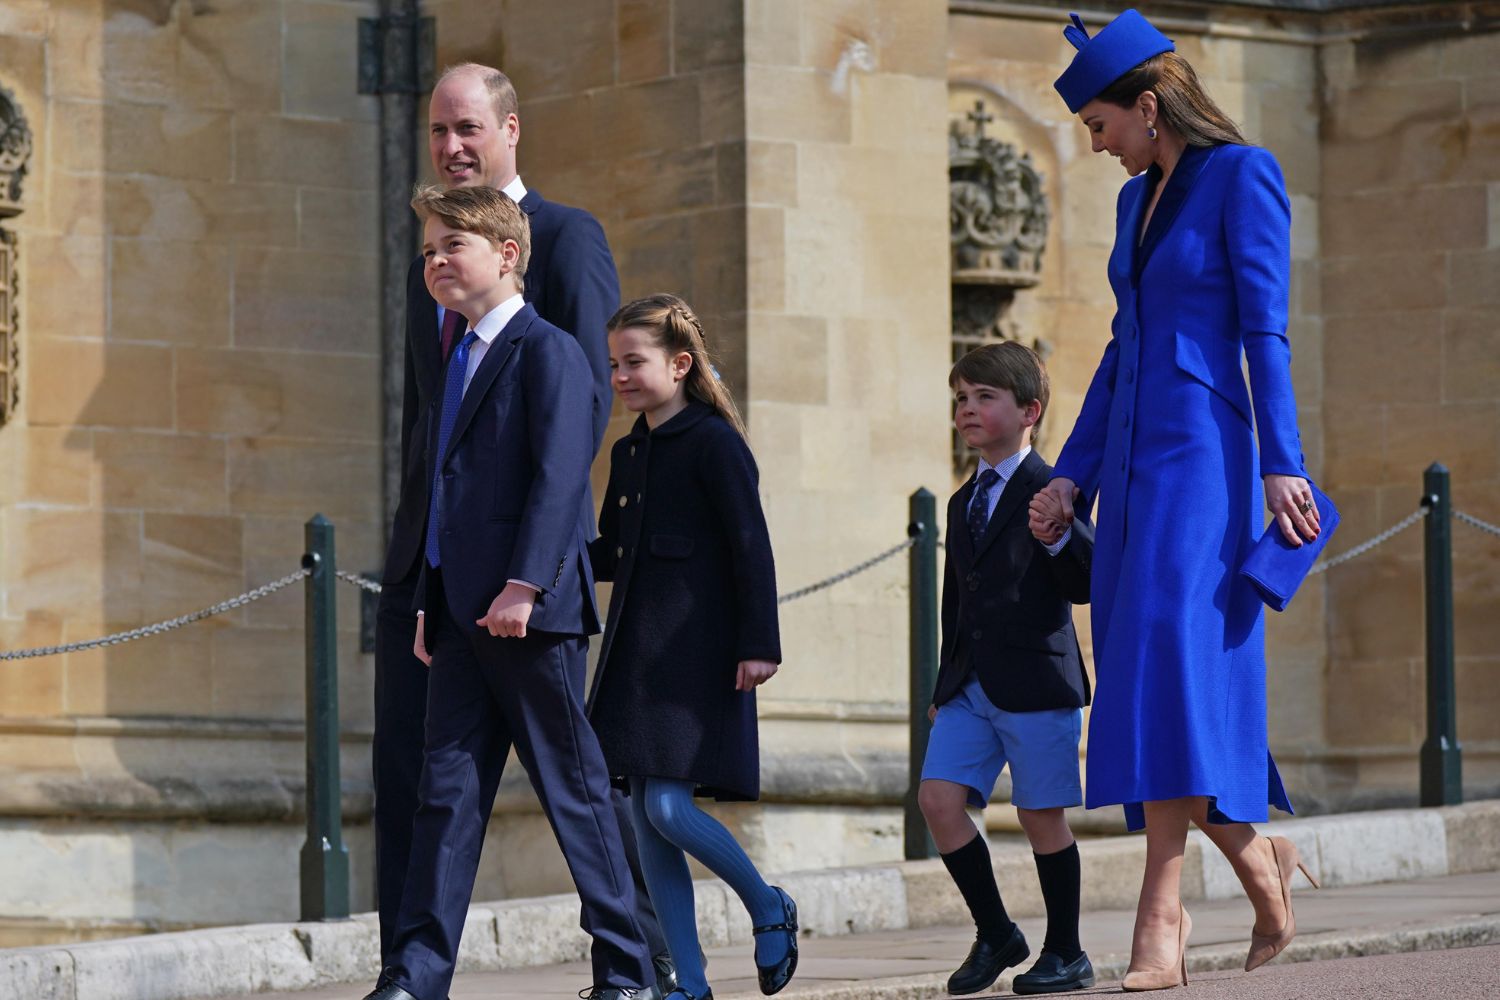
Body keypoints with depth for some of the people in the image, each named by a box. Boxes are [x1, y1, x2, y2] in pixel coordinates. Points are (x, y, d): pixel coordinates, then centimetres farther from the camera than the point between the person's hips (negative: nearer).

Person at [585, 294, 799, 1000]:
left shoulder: (714, 443, -7)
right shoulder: (629, 452, 16)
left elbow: (751, 547, -10)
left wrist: (759, 644, -15)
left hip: (696, 652, -8)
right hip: (637, 651, 8)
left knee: (668, 806, -16)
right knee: (646, 818, 3)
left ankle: (769, 909, 8)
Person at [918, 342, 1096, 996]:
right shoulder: (964, 504, 19)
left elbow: (1086, 584, -11)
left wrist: (1059, 537, -29)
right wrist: (945, 685, 21)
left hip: (1036, 679, -6)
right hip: (969, 688, 6)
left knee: (1041, 815, -1)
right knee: (939, 798, -6)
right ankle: (994, 934, 8)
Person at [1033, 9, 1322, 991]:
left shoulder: (1243, 175, -5)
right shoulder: (1138, 200, 18)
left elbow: (1265, 328, -11)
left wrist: (1281, 463, -17)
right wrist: (1073, 473, 16)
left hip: (1202, 453, -8)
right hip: (1132, 463, 8)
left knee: (1170, 663, -17)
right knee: (1159, 686, 5)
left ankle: (1162, 914, -22)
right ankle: (1264, 869, 19)